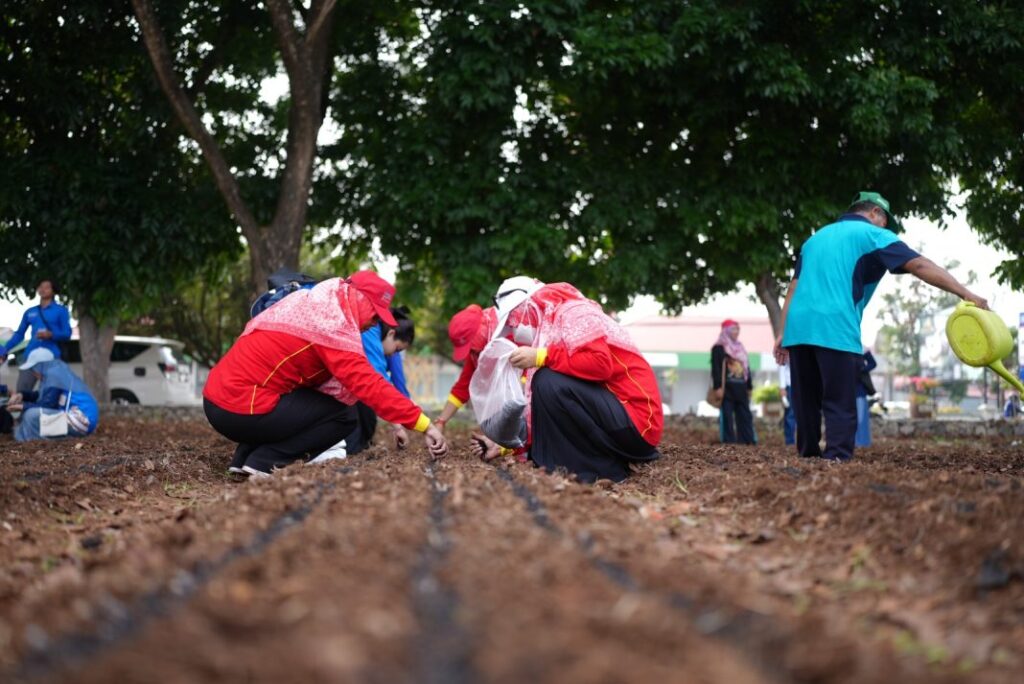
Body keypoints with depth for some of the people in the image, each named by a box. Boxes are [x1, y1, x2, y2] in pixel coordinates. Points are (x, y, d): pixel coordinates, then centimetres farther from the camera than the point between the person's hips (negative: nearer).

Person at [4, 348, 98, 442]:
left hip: (79, 420, -11)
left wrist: (23, 406, -3)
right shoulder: (57, 371, 17)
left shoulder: (53, 374, -12)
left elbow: (48, 404, -13)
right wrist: (22, 395, 13)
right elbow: (42, 396, 27)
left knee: (31, 414, -19)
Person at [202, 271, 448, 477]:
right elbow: (369, 385, -21)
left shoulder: (310, 305, 16)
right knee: (344, 415, -1)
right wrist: (425, 425, -21)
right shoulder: (334, 323, -14)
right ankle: (265, 462, -8)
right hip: (241, 412, -9)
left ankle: (245, 457, 13)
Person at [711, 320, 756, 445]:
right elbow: (716, 369, -9)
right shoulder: (718, 348, -1)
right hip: (727, 389, -7)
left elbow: (747, 369, 23)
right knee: (727, 416, -6)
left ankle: (748, 440, 6)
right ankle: (728, 441, -6)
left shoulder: (740, 348, 21)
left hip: (741, 389, 7)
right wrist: (718, 387, -17)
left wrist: (749, 386, 19)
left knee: (745, 416, 5)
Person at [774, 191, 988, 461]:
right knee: (840, 406, -4)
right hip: (836, 332, -6)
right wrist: (966, 293, -9)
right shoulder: (872, 235, 7)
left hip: (797, 328, 6)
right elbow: (919, 265, -4)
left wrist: (783, 333, 22)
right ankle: (837, 459, -11)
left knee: (807, 404, 12)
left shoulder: (816, 237, 27)